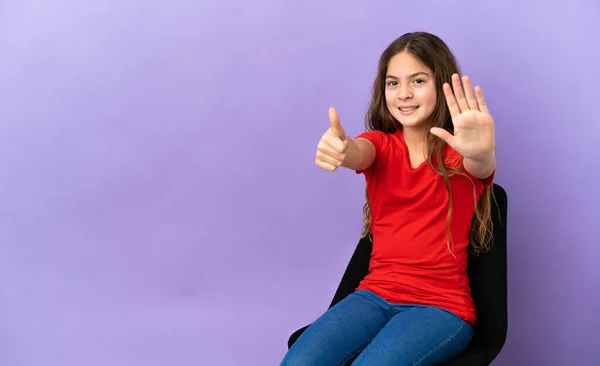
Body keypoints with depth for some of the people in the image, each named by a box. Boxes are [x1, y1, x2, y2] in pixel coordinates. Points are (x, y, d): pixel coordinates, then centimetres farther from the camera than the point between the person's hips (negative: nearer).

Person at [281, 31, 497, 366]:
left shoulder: (459, 151, -2)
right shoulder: (381, 145, 6)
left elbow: (482, 166, -26)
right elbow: (357, 153, -18)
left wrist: (481, 152, -52)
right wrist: (338, 149, -44)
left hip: (441, 306, -2)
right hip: (375, 295, 3)